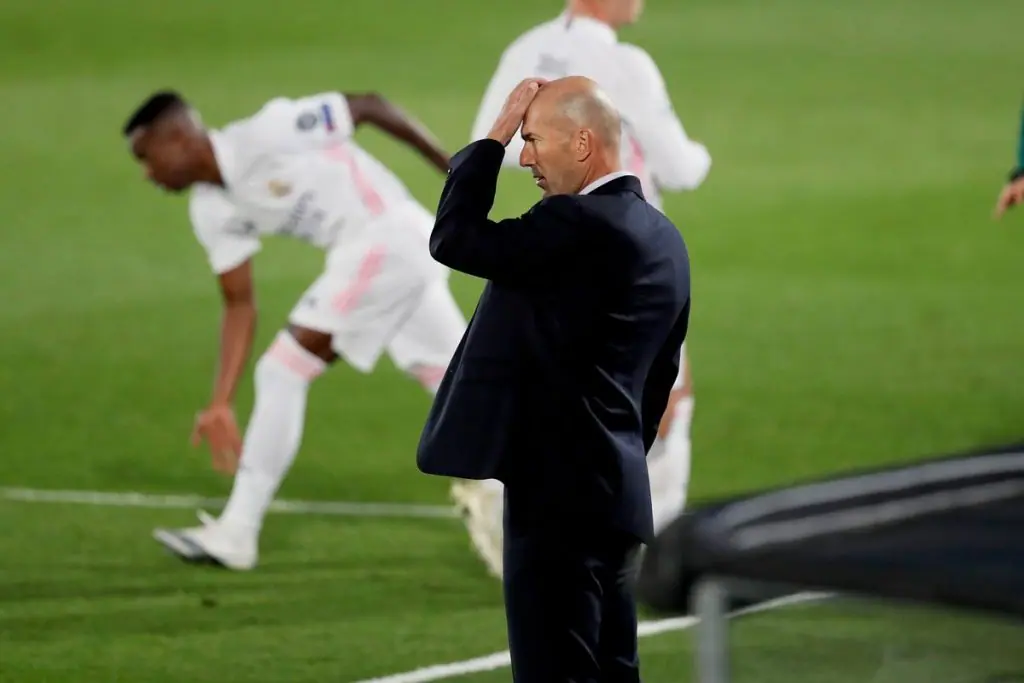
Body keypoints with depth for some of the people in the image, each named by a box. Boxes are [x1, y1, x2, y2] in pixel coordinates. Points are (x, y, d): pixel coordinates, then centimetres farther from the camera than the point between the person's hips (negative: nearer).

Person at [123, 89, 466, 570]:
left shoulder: (265, 135, -18)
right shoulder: (211, 210, 7)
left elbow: (368, 106, -11)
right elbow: (239, 305, 11)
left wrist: (456, 172, -6)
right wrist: (221, 404, 5)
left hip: (389, 236, -9)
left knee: (282, 372, -8)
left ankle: (236, 534, -3)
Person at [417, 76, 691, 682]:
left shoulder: (578, 223, -17)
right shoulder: (664, 236, 13)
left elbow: (453, 238, -14)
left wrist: (494, 135, -7)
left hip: (560, 493, -10)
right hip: (616, 489, 10)